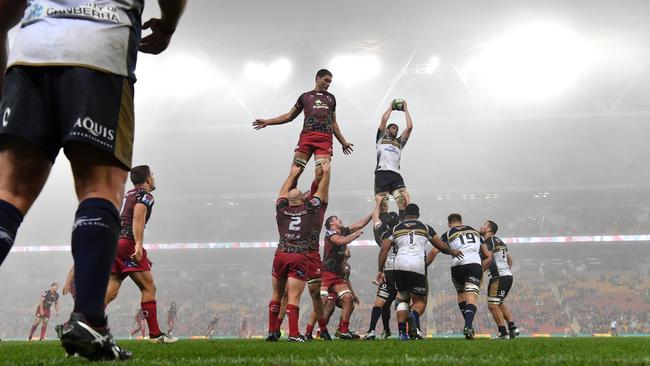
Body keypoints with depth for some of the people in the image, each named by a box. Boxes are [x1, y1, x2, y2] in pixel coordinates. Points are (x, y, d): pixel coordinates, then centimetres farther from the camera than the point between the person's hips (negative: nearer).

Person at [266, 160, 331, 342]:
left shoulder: (282, 210, 14)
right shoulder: (309, 209, 8)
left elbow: (283, 191, 32)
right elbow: (322, 191, 21)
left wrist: (293, 174, 44)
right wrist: (326, 172, 31)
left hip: (280, 255, 3)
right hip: (299, 257, -3)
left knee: (276, 295, 12)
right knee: (293, 298, -7)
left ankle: (272, 332, 14)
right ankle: (293, 334, -13)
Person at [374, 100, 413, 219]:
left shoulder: (399, 142, 32)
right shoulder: (381, 138, 23)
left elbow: (409, 127, 21)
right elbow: (383, 120, 10)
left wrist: (406, 110, 28)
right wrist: (391, 107, 24)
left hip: (396, 174, 3)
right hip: (382, 173, -3)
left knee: (404, 201, -20)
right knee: (383, 206, -11)